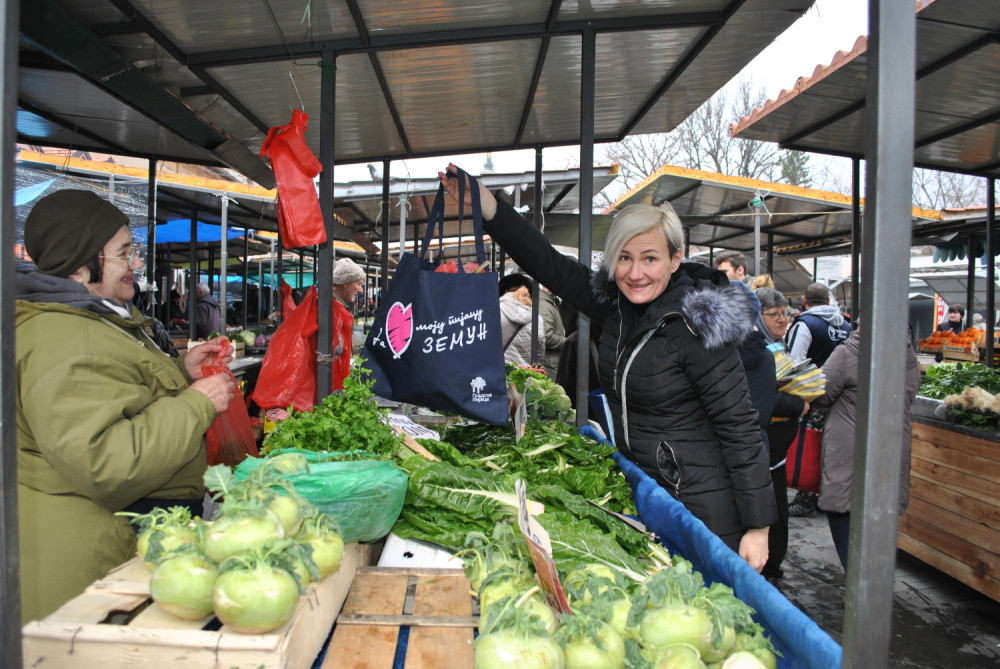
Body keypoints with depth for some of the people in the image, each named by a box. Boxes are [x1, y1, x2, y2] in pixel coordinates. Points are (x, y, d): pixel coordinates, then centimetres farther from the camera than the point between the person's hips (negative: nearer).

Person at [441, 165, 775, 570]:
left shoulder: (698, 326, -21)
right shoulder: (615, 302, -2)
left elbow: (740, 429, -18)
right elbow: (547, 263, -2)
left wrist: (758, 527, -16)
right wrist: (483, 203, -9)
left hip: (701, 506, -6)